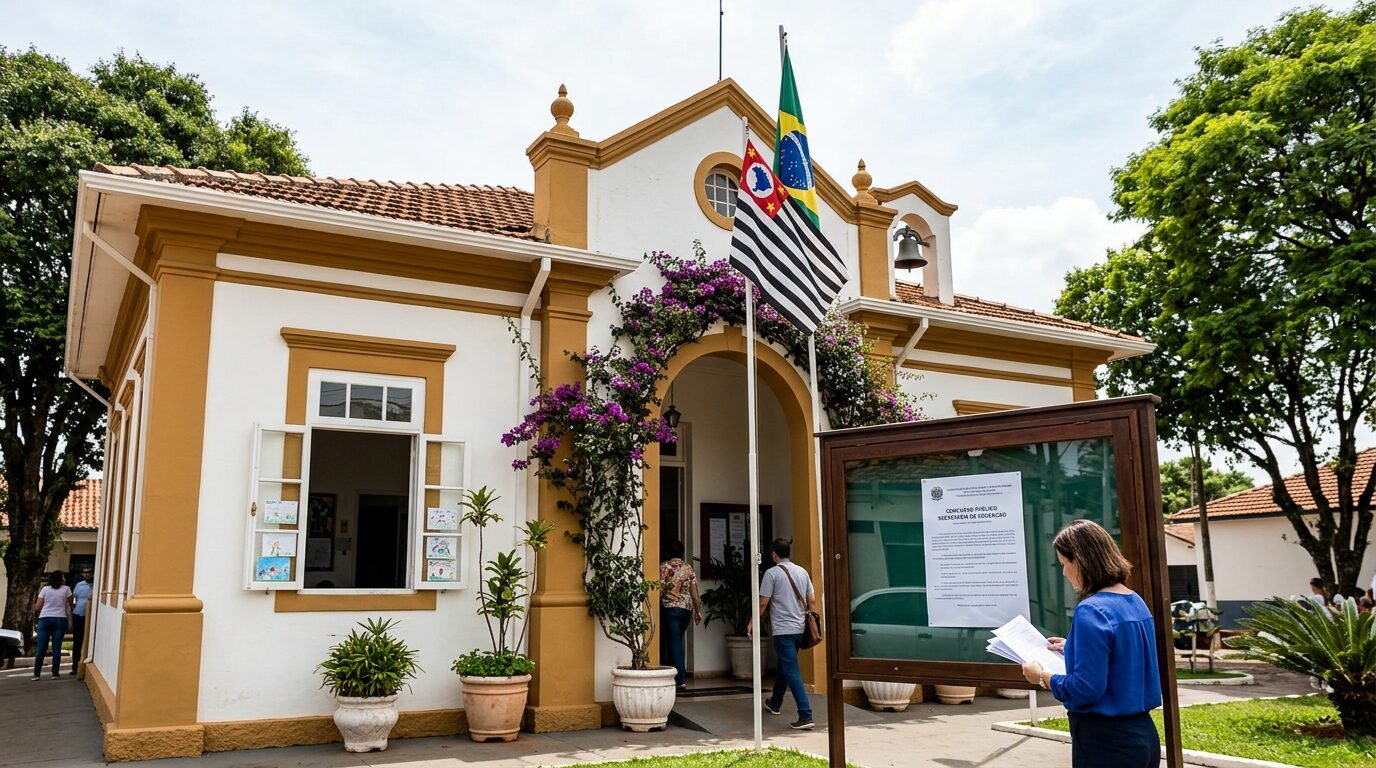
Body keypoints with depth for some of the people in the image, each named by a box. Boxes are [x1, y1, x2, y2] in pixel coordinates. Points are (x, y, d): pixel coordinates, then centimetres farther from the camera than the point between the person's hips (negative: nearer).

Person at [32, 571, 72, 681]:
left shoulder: (45, 589, 4)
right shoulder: (66, 589, 3)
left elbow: (37, 608, 3)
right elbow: (70, 604, 10)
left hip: (45, 619, 1)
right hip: (60, 619, -1)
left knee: (41, 648, 3)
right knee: (56, 647, 1)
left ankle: (36, 674, 4)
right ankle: (55, 673, 2)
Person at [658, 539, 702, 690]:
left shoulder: (664, 567, -4)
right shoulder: (688, 568, 8)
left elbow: (660, 590, -8)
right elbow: (694, 593, 6)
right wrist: (698, 611, 12)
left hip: (670, 608, -4)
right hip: (687, 609, 4)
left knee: (674, 643, -2)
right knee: (676, 642, 18)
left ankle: (681, 679, -8)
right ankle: (674, 675, 22)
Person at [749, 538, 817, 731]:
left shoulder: (772, 573, -10)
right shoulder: (802, 572, 8)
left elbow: (763, 603, -9)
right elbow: (812, 601, 9)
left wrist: (752, 622, 5)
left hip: (783, 630, -7)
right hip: (800, 628, 7)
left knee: (792, 672, -8)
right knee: (784, 666, 24)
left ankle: (806, 716, -14)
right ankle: (775, 703, 41)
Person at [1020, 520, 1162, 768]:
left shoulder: (1091, 611, -21)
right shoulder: (1136, 602, 6)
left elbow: (1086, 688, -23)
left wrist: (1041, 677, -8)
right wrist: (1074, 649, 23)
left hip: (1106, 742, -8)